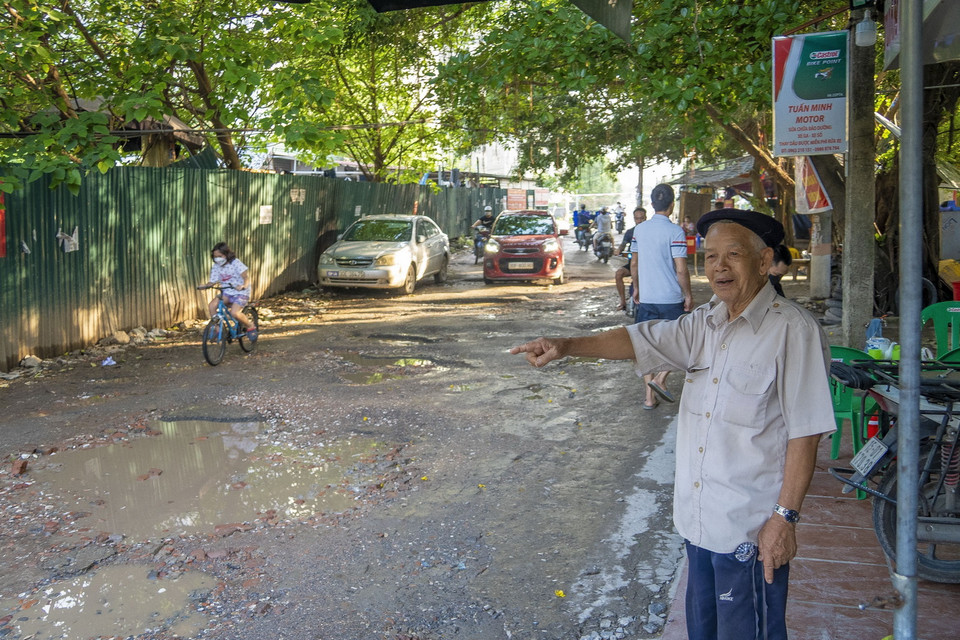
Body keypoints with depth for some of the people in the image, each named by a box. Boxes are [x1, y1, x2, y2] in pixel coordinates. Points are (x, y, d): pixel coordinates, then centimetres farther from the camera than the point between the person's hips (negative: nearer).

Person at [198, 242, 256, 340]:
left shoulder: (235, 263, -12)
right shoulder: (215, 267, 3)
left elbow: (246, 276, -21)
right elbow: (213, 281, 0)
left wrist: (243, 286, -41)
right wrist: (205, 285, -22)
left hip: (241, 293, -5)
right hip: (227, 292, 5)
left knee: (234, 313, -26)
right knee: (212, 305, -20)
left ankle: (250, 327, 0)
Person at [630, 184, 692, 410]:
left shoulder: (639, 229, 4)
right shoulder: (675, 232, -12)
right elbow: (681, 270, -14)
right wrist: (688, 295, -2)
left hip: (646, 298, 4)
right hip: (671, 298, -4)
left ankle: (650, 397, 11)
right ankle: (660, 379, -3)